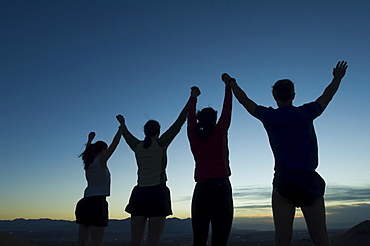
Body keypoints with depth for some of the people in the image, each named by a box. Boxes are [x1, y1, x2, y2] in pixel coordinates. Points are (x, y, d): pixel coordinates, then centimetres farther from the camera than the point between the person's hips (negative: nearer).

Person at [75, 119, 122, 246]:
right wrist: (121, 129, 9)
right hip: (97, 203, -8)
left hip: (84, 203, 8)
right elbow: (114, 145, -1)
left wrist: (90, 139, 49)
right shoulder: (101, 160, -4)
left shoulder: (88, 163, 15)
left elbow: (87, 152, 36)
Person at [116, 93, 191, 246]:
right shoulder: (161, 143, -1)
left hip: (139, 193, 5)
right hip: (157, 192, -4)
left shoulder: (137, 146, 10)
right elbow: (179, 123, 1)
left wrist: (122, 123, 51)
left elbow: (127, 136, 31)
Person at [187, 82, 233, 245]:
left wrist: (194, 98, 38)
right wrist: (228, 85, 22)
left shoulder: (194, 137, 6)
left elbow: (190, 118, 23)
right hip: (221, 187, -3)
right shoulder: (219, 134, 0)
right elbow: (227, 110, 10)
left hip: (201, 190, 3)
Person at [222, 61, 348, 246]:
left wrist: (231, 83, 34)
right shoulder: (306, 113, 5)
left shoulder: (269, 116, 3)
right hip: (309, 180, 1)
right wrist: (337, 78, 43)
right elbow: (326, 96, 24)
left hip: (283, 181, 0)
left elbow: (244, 100, 18)